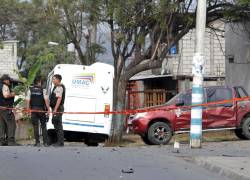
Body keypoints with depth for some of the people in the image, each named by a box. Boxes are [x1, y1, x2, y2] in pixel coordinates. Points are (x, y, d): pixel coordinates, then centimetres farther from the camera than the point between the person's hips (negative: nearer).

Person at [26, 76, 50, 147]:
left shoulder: (30, 90, 2)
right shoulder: (43, 90, -5)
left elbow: (27, 101, -1)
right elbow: (46, 100, -11)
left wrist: (28, 110, 4)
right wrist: (48, 109, -9)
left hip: (33, 110, 2)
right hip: (41, 109, -1)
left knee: (35, 126, 5)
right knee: (43, 126, 6)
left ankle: (37, 142, 1)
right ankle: (45, 142, 2)